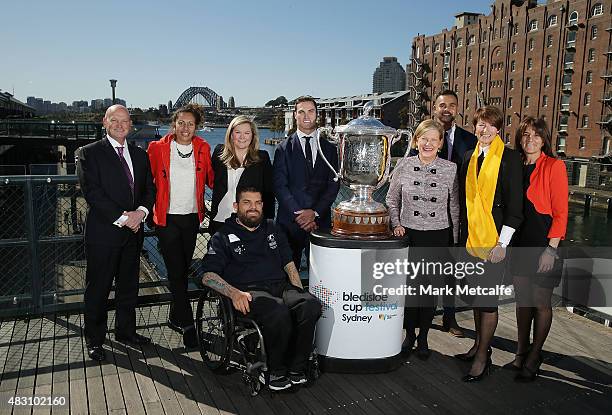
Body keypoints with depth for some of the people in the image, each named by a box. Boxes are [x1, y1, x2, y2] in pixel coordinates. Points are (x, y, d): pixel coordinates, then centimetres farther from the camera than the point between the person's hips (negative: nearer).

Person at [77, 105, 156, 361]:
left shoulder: (139, 155, 13)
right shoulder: (89, 153, -4)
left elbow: (150, 188, 10)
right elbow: (92, 192, -13)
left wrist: (140, 211, -10)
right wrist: (123, 217, -17)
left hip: (133, 233, 5)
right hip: (103, 233, -5)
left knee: (129, 285, 15)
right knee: (98, 288, 5)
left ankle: (126, 331, 31)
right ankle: (94, 340, 21)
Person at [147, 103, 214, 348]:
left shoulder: (202, 148, 4)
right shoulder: (158, 148, -3)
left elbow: (211, 179, 9)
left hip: (191, 217, 3)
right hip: (167, 218, -3)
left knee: (183, 270, 13)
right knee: (176, 271, -4)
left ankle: (175, 318, 29)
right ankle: (187, 324, 4)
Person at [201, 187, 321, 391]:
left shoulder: (272, 230, 25)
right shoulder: (224, 237, 12)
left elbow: (289, 264, 22)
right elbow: (208, 276, 2)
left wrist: (300, 292, 5)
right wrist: (234, 293, -16)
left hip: (281, 286, 4)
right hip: (250, 292, -4)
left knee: (311, 305, -28)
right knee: (279, 313, -36)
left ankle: (296, 368, -14)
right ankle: (275, 372, -13)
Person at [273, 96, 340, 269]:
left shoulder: (329, 149, 11)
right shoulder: (284, 148, 4)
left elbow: (333, 185, 4)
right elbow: (279, 185, -3)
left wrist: (315, 212, -8)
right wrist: (298, 214, -12)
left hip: (320, 221, 2)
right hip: (290, 222, -2)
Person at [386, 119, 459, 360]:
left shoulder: (450, 169, -2)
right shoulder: (404, 166, -1)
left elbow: (455, 208, 4)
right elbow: (392, 199, 9)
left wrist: (454, 240, 4)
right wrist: (396, 224, -3)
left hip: (438, 237, 0)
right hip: (409, 235, 0)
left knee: (431, 287, 8)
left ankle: (423, 338, 27)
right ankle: (409, 334, 27)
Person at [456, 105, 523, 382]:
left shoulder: (509, 158, -6)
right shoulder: (469, 157, 11)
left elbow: (515, 205, -9)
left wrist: (502, 243, -13)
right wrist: (462, 233, 13)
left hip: (494, 239, -6)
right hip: (471, 237, 6)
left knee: (488, 299, -1)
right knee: (476, 294, 16)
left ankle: (483, 357, 13)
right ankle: (479, 344, 31)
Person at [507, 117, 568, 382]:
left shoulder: (554, 166, -7)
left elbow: (560, 212, -10)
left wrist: (551, 248, -14)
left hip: (543, 243, -5)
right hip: (519, 241, 5)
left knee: (541, 303, 5)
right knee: (522, 300, 13)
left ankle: (534, 358, 20)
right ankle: (521, 354, 26)